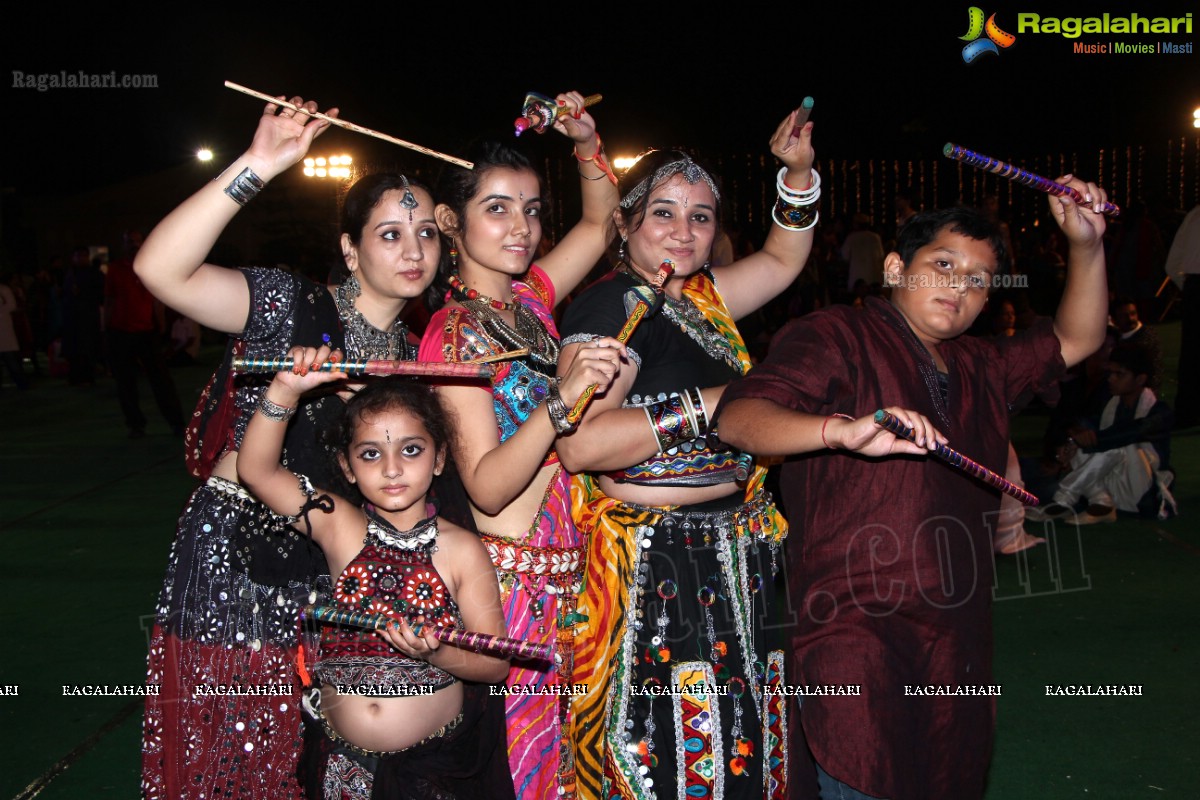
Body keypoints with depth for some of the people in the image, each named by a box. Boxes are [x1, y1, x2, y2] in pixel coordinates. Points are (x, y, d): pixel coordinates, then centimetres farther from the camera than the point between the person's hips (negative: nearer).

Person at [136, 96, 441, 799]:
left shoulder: (415, 352, 7)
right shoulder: (293, 305, -11)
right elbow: (160, 269, -27)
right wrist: (257, 167, -32)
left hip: (331, 572, 5)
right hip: (234, 559, -4)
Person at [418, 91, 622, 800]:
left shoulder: (529, 299, 8)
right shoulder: (455, 332, -14)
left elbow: (599, 224, 22)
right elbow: (488, 487, -21)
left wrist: (588, 144, 6)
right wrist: (564, 398, -33)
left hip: (564, 572, 7)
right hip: (510, 576, -7)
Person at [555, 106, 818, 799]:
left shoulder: (697, 297, 11)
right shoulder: (613, 304, -14)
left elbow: (782, 259, 27)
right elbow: (579, 443, -27)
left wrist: (799, 170, 12)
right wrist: (710, 404, -21)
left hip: (732, 556, 9)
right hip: (659, 565, -8)